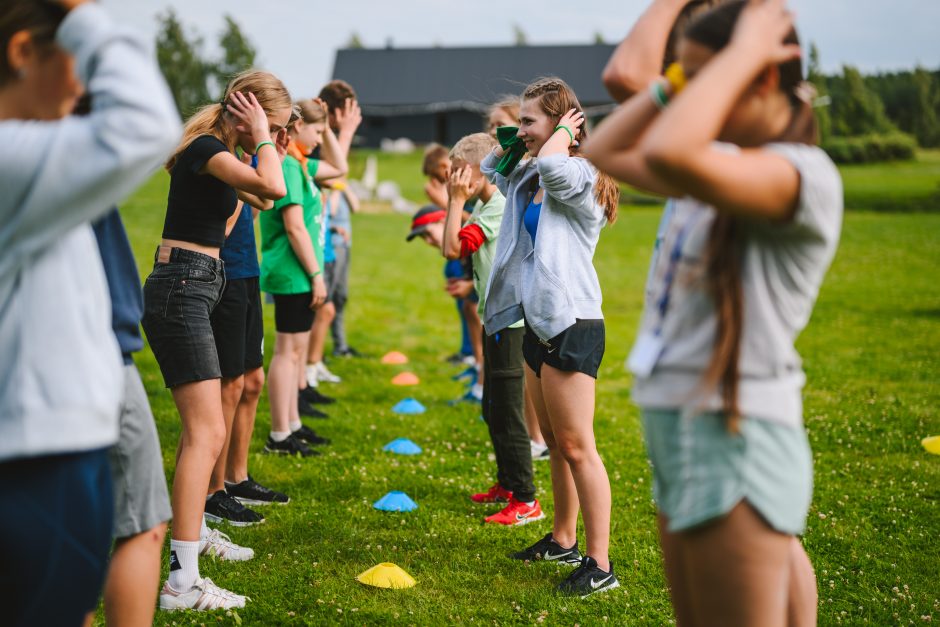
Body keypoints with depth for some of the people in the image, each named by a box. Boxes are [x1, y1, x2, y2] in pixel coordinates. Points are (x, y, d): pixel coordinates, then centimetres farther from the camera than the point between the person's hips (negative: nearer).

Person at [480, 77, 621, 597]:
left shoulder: (580, 177, -12)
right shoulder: (529, 178, 13)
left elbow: (553, 165, -35)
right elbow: (489, 170, 32)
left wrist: (562, 130, -14)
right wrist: (511, 142, 14)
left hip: (572, 325, -9)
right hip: (538, 324, 9)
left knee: (577, 447, -8)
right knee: (555, 443, 18)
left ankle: (599, 564, -4)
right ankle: (563, 539, 32)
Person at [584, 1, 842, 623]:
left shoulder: (804, 174, -16)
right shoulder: (728, 169, 12)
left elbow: (668, 152, -34)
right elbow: (605, 151, 23)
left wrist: (741, 53, -20)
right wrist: (677, 80, 11)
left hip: (735, 440, -10)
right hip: (681, 431, 10)